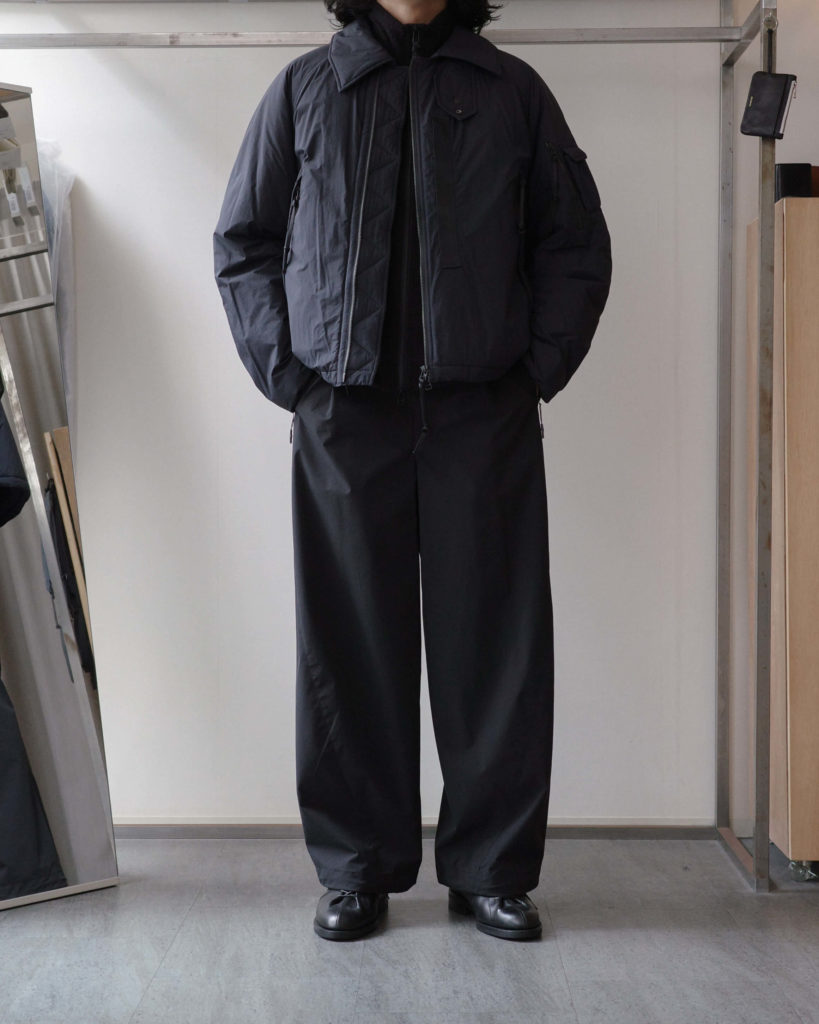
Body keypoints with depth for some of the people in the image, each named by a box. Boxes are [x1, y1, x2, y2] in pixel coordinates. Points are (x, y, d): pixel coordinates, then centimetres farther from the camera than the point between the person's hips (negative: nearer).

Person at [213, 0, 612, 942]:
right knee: (353, 646, 3)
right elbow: (241, 243, 13)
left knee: (496, 642, 1)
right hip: (345, 413, 0)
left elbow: (576, 242, 13)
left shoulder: (513, 91, 12)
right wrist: (284, 372, 2)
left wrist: (540, 367, 1)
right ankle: (358, 870, 15)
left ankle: (491, 870, 14)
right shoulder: (303, 88, 11)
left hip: (484, 413, 0)